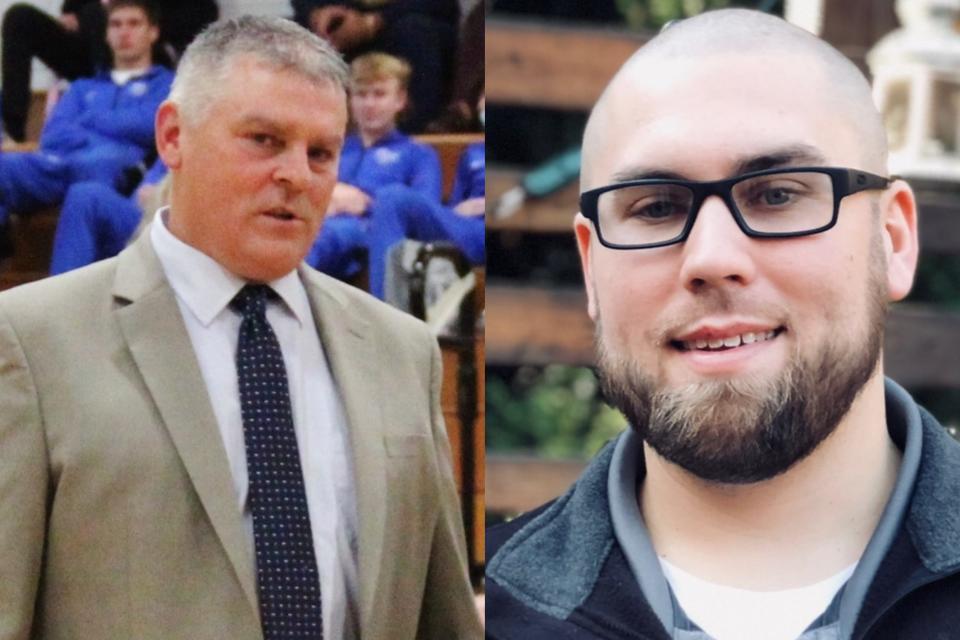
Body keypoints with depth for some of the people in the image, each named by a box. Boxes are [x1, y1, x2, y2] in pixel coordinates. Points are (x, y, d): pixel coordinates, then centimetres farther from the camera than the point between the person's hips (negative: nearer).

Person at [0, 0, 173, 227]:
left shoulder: (168, 83, 26)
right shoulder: (83, 87, 39)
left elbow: (150, 125, 3)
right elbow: (53, 136, 20)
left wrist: (90, 119, 16)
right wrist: (88, 140, -1)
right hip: (59, 163, 4)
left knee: (100, 160, -46)